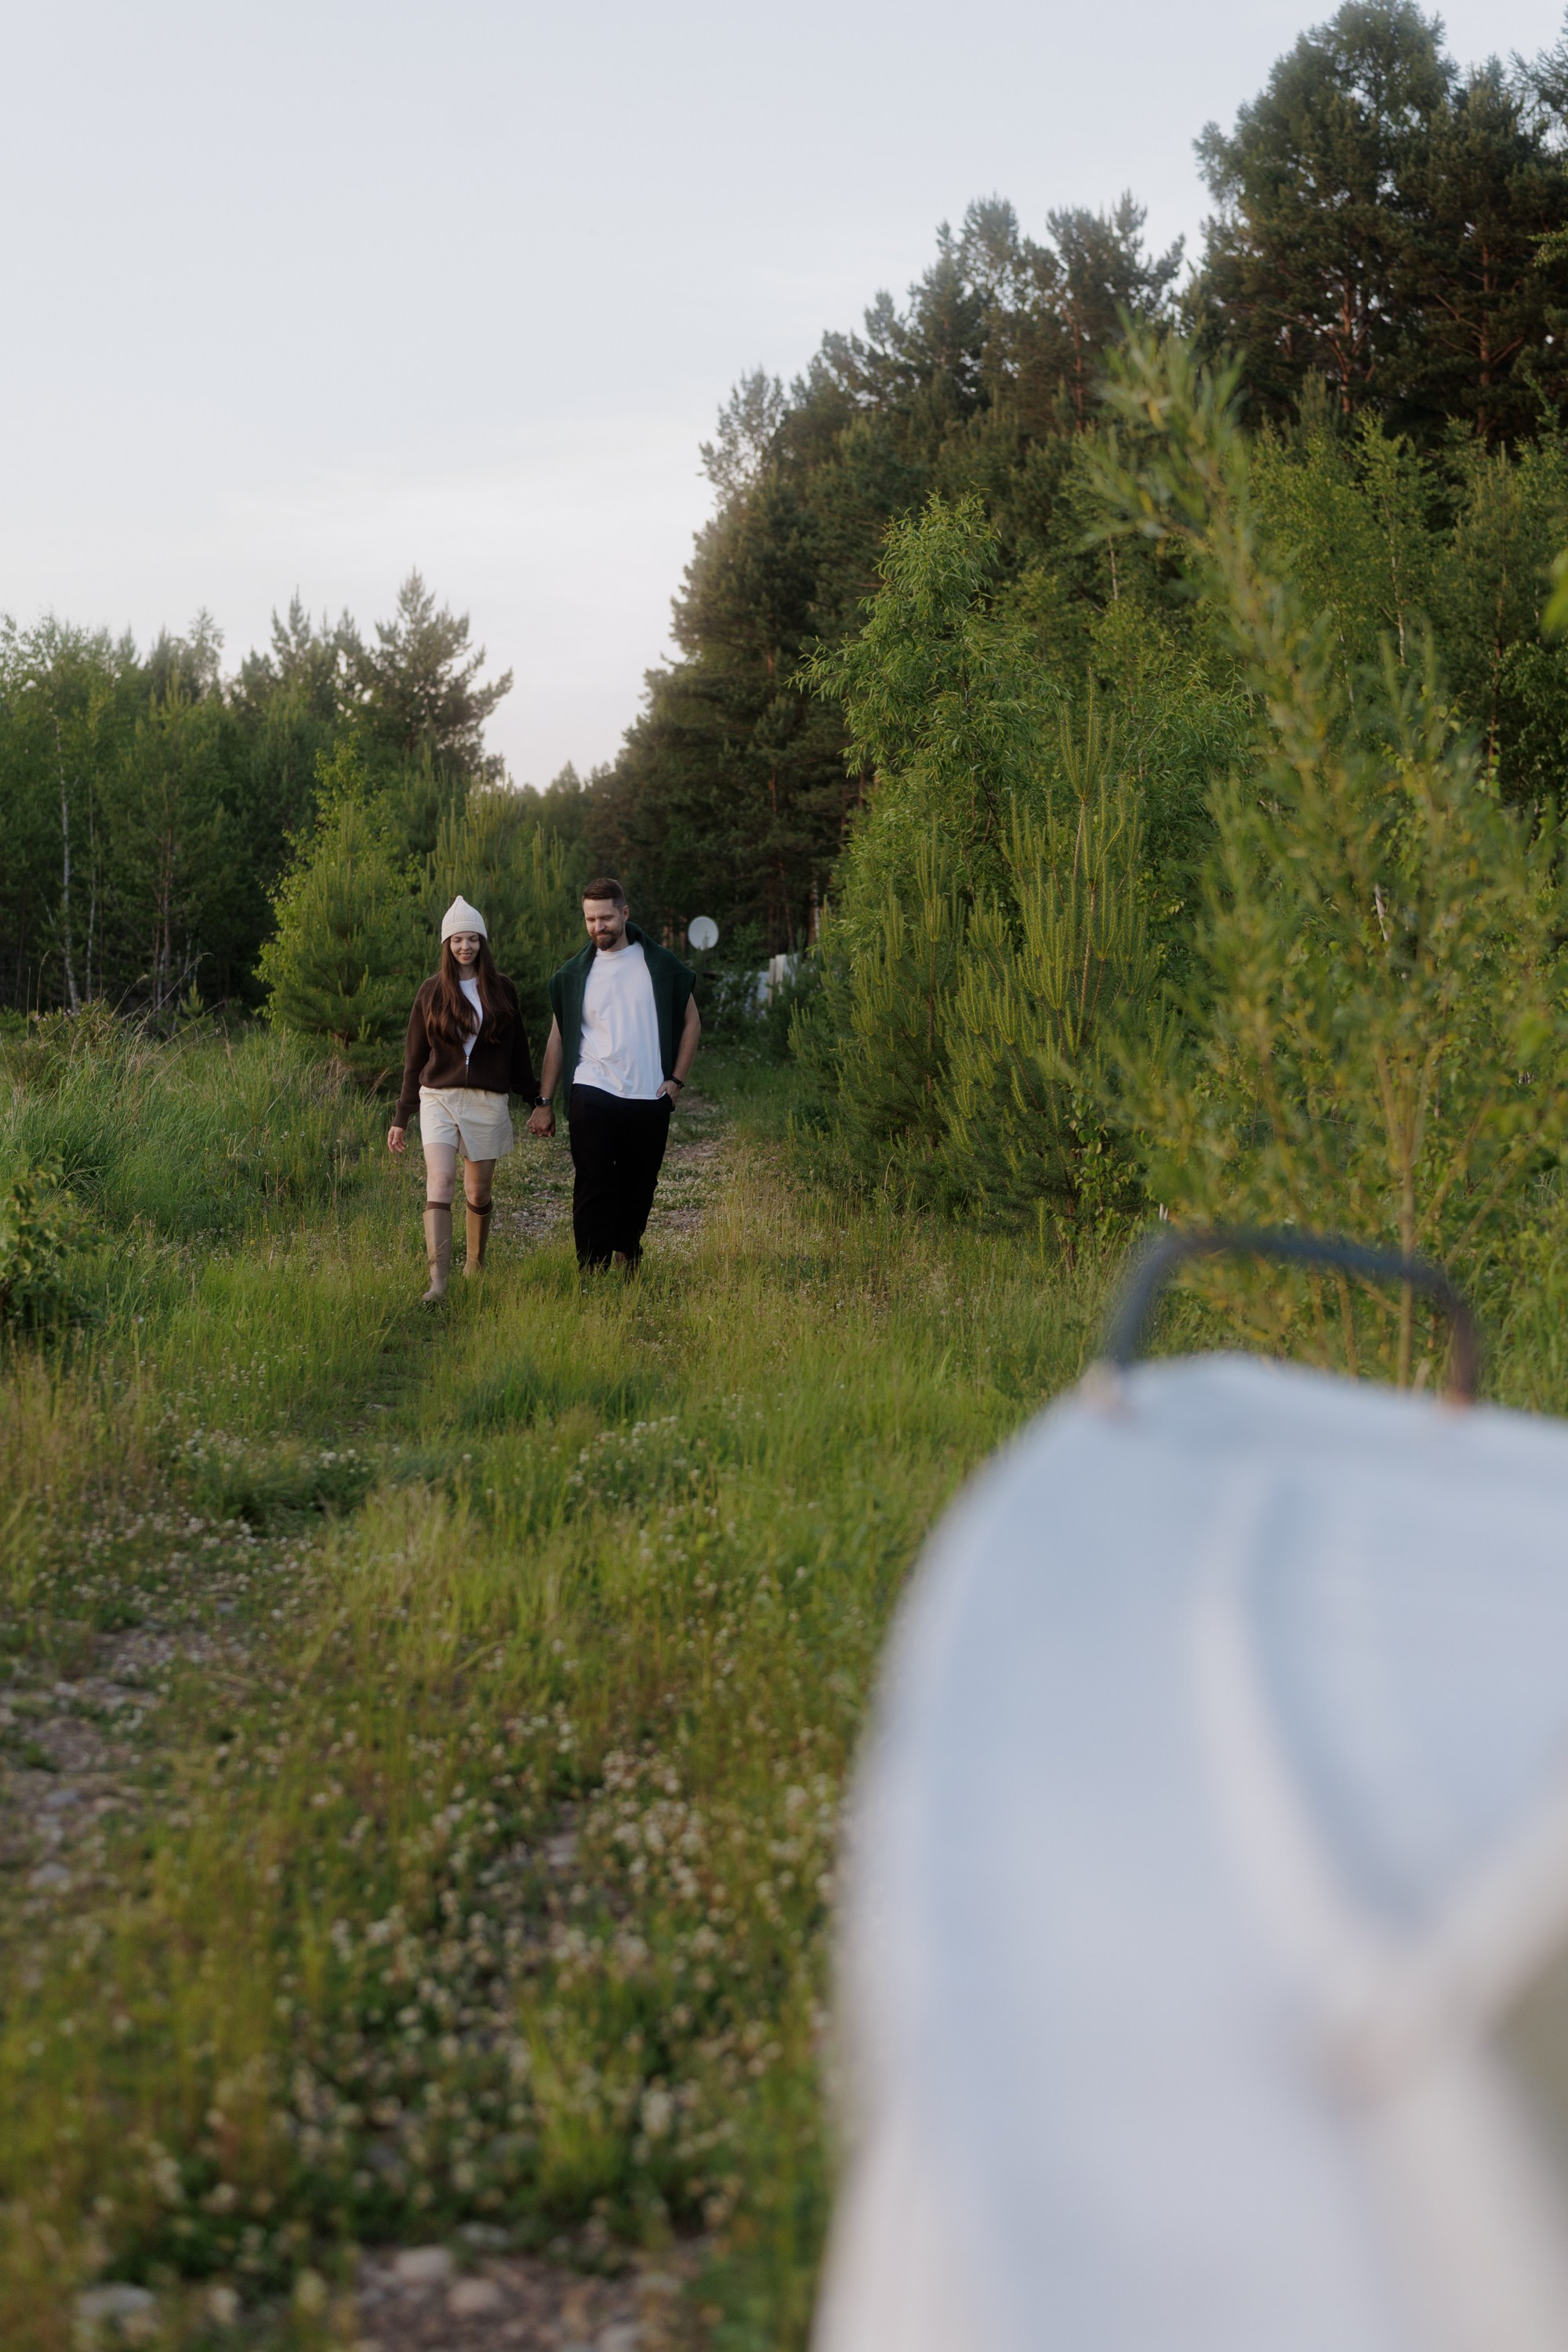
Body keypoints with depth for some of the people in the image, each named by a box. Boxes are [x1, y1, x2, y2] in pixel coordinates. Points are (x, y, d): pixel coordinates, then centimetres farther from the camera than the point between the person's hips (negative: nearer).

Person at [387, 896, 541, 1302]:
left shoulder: (502, 990, 5)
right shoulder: (432, 993, 5)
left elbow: (518, 1052, 12)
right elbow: (414, 1060, 8)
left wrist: (535, 1102, 13)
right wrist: (400, 1119, 7)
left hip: (487, 1101, 1)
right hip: (439, 1099, -1)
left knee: (478, 1193, 8)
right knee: (440, 1183, -17)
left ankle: (476, 1265, 30)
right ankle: (438, 1280, -25)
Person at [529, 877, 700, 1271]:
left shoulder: (661, 966, 5)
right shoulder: (574, 973, 6)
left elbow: (691, 1023, 14)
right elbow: (558, 1038, 10)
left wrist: (676, 1080, 4)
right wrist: (545, 1103, 6)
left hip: (648, 1100, 1)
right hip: (592, 1098, -1)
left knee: (639, 1188, 8)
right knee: (593, 1187, -9)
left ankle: (627, 1257, 27)